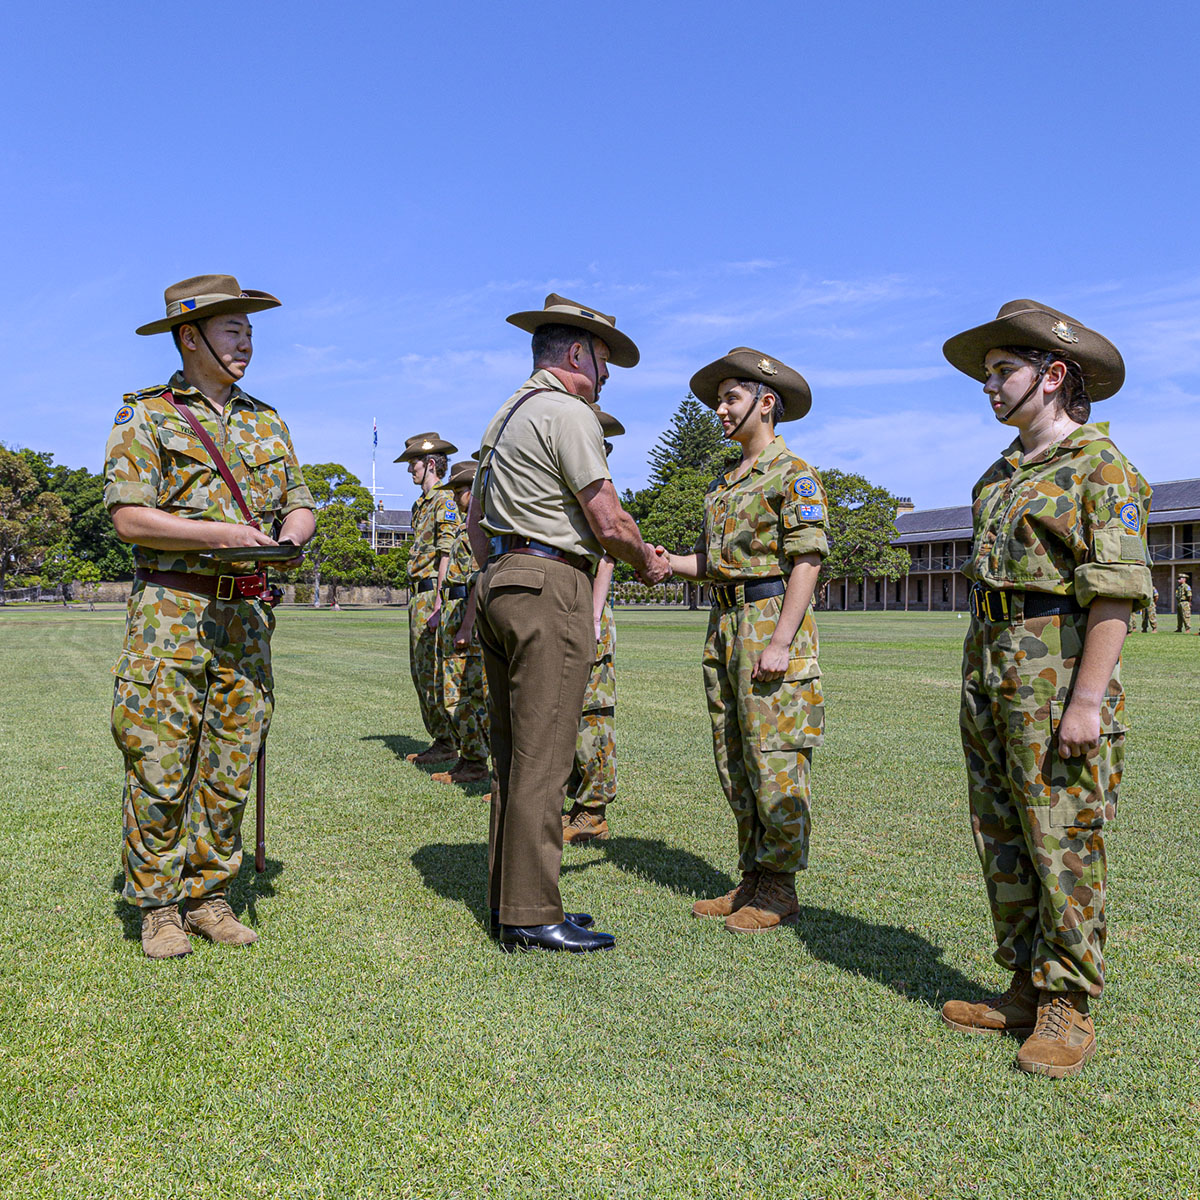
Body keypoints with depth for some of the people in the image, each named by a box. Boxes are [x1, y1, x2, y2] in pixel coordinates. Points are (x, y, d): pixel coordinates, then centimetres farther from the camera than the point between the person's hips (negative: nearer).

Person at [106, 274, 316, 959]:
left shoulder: (268, 423, 17)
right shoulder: (145, 415, 2)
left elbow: (301, 508, 16)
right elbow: (130, 517, -8)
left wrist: (291, 534, -8)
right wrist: (225, 534, -16)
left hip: (247, 616, 5)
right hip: (170, 611, -4)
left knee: (230, 767, 7)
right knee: (160, 764, -2)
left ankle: (209, 896, 19)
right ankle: (158, 905, 12)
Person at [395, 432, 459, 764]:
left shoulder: (445, 499, -10)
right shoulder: (420, 504, 20)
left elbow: (447, 555, -18)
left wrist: (438, 605, -23)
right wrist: (416, 601, 18)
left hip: (434, 593, -10)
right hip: (417, 594, 10)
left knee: (433, 671, -8)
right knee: (420, 671, 12)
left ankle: (448, 742, -1)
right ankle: (438, 738, 18)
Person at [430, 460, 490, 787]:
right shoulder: (465, 527, 21)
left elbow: (480, 579, -19)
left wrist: (466, 625, -23)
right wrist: (442, 613, 22)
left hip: (470, 613, -10)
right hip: (453, 612, 10)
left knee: (468, 693, -8)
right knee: (453, 693, 11)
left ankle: (475, 763, -3)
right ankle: (465, 758, 18)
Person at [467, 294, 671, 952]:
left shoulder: (506, 415, 22)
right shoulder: (567, 413, -8)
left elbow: (476, 520, 25)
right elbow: (610, 524, -13)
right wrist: (648, 561, 5)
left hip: (500, 582, 10)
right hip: (552, 586, -10)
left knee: (513, 756, 11)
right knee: (542, 759, -7)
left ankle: (510, 899, 18)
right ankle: (531, 918, -2)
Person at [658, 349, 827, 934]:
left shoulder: (793, 474, -6)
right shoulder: (722, 484, 20)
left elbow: (806, 560, -14)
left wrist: (781, 642, -21)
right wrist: (664, 562, 1)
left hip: (772, 620, -9)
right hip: (725, 623, 9)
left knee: (774, 759, -4)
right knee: (734, 761, 10)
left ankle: (780, 889, 6)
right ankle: (753, 879, 20)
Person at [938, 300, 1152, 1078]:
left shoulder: (1101, 465, -7)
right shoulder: (1002, 475, 19)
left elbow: (1116, 589, -14)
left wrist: (1087, 699, -20)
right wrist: (980, 681, 18)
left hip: (1058, 669, -8)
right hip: (990, 666, 9)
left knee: (1064, 839, -3)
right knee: (1003, 838, 11)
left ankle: (1070, 1007, 9)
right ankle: (1027, 990, 22)